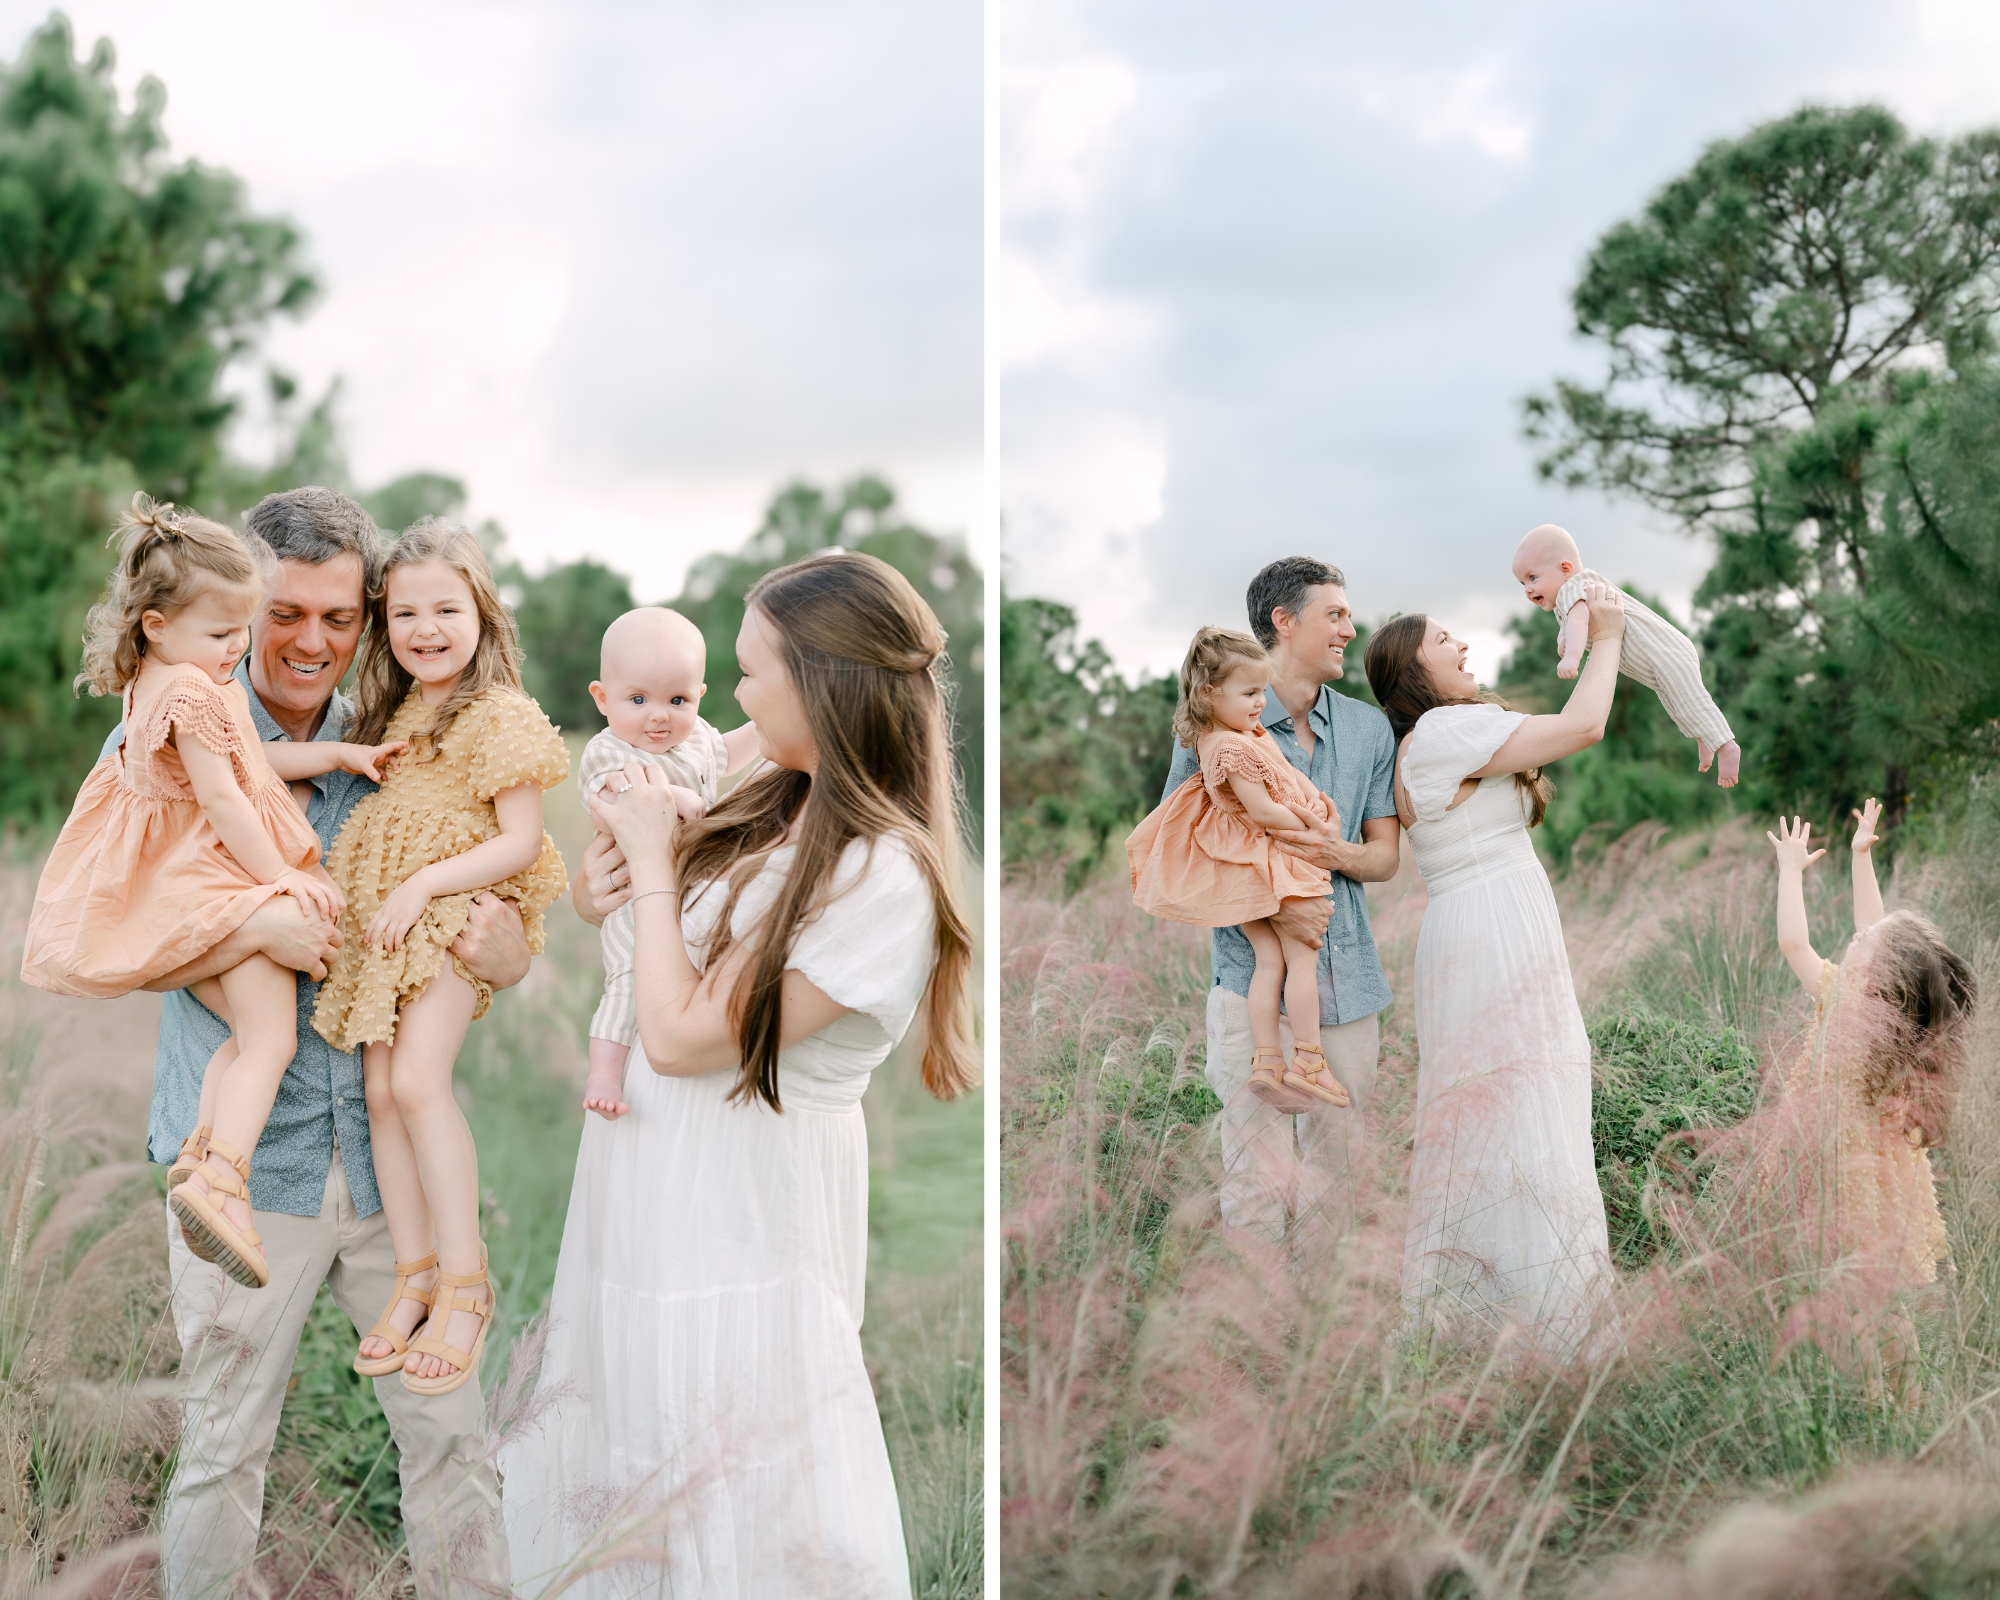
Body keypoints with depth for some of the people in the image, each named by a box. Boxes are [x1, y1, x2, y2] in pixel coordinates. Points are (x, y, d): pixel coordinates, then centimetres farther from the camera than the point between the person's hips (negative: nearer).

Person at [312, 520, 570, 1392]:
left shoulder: (501, 716, -8)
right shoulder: (395, 714, 16)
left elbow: (521, 842, -11)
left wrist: (424, 884, -18)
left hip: (457, 913, -7)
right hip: (378, 918, 7)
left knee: (418, 1078, -19)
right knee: (380, 1090, 0)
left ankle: (465, 1286, -10)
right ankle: (414, 1277, 9)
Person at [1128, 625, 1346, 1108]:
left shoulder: (1211, 740, 5)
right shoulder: (1234, 748, -26)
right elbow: (1263, 811, -26)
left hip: (1244, 868, 9)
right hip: (1271, 861, -9)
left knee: (1270, 962, 10)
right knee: (1303, 959, 1)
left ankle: (1266, 1060, 8)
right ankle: (1308, 1060, 5)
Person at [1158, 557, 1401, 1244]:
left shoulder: (1368, 727, 13)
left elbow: (1386, 854, 15)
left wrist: (1336, 853, -9)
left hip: (1348, 982, 4)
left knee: (1332, 1178, 9)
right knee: (1260, 1180, -5)